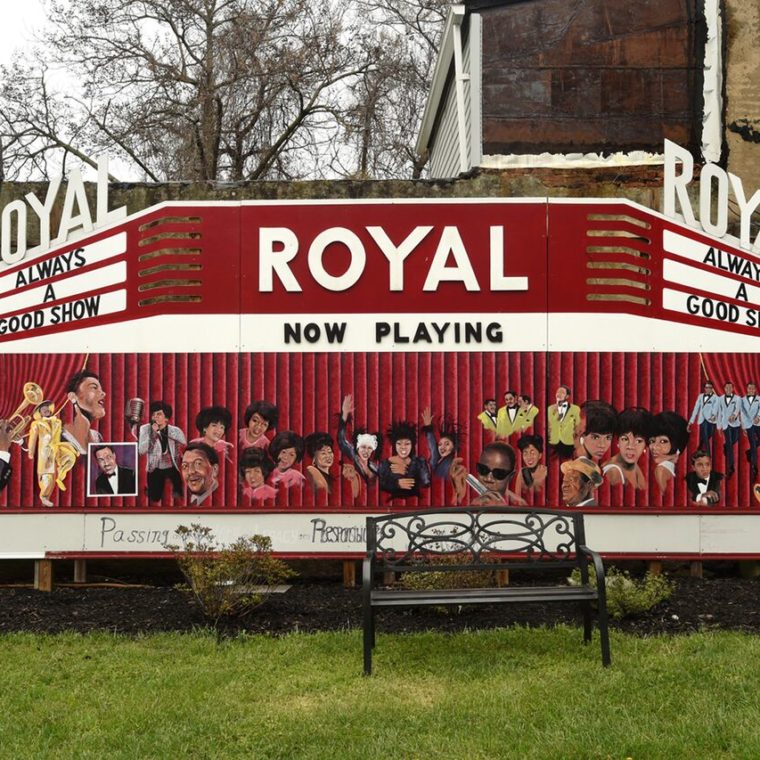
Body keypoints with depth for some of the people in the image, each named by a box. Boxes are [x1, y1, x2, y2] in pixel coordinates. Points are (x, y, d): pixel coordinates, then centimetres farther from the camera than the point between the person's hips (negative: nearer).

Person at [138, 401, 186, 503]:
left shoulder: (175, 431, -8)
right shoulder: (145, 429, -8)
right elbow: (141, 450, -18)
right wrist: (153, 433, -25)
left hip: (173, 469, 0)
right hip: (155, 470, 0)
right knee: (154, 499, 3)